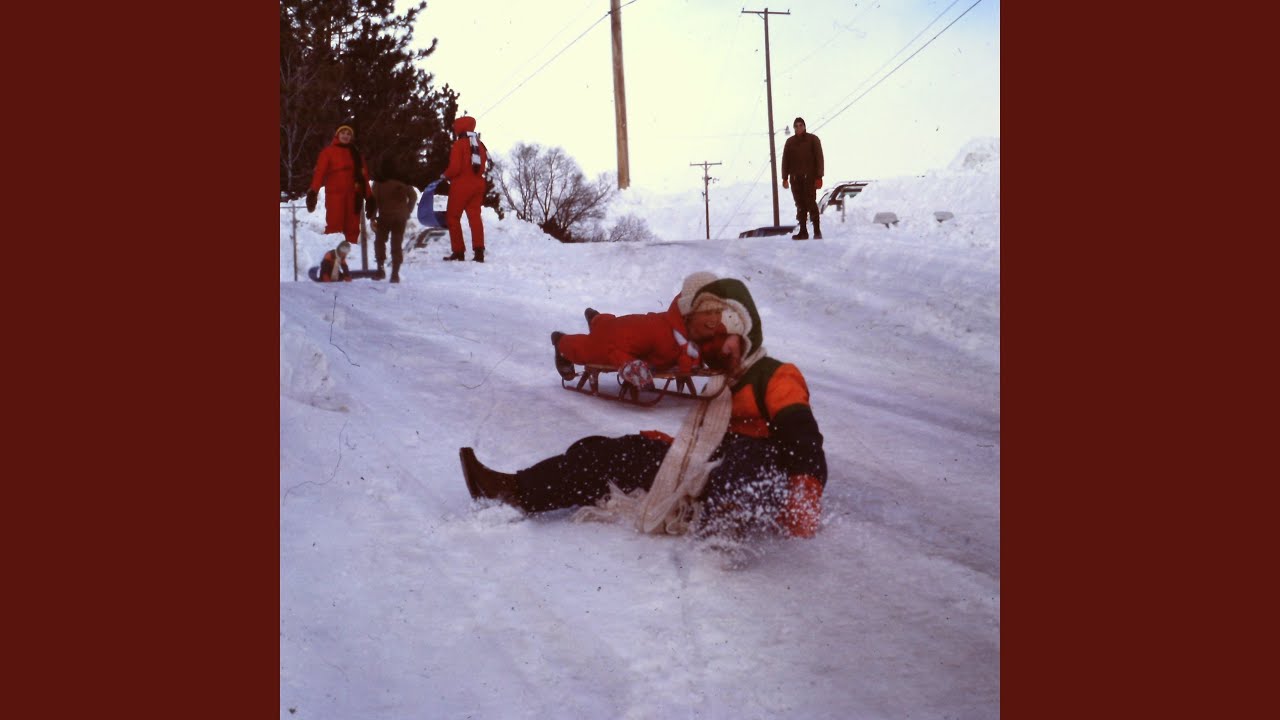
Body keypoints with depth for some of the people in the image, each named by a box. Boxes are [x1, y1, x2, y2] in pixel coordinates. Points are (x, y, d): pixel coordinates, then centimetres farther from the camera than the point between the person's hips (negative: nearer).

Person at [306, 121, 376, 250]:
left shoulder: (356, 154, 17)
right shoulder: (328, 152, 4)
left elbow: (364, 175, 15)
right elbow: (320, 172, -6)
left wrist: (368, 197, 10)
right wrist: (313, 191, -19)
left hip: (352, 196, 4)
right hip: (335, 195, -4)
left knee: (352, 228, 5)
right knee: (334, 227, -9)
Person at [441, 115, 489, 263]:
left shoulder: (459, 144, -11)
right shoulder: (479, 144, 10)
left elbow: (455, 167, -16)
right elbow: (484, 165, 11)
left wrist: (446, 175, 2)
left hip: (461, 185, -6)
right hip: (478, 184, 6)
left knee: (453, 217, 6)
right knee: (475, 216, 6)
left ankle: (458, 252, 4)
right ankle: (479, 251, -5)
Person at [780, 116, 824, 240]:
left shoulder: (813, 139, 3)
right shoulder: (790, 142, 13)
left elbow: (819, 159, -1)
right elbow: (785, 160, 13)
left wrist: (819, 177, -9)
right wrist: (785, 178, 5)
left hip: (809, 177, -4)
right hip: (795, 178, 4)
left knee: (811, 203, -11)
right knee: (800, 205, 2)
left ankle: (817, 230, -8)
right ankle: (803, 231, 4)